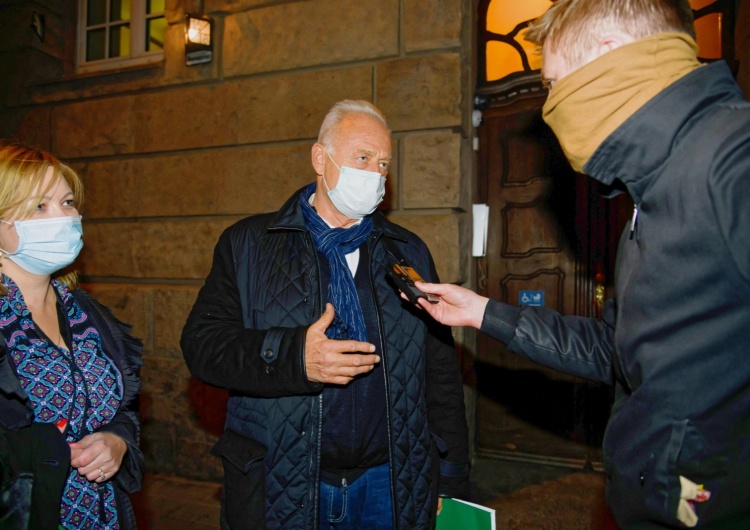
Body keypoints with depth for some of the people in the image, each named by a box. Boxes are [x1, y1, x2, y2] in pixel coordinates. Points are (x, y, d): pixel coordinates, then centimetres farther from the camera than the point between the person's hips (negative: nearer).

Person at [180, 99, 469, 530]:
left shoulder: (409, 253, 8)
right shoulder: (249, 244, 1)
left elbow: (441, 372, 8)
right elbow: (202, 342, -7)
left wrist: (449, 481, 5)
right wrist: (292, 357, -23)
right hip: (278, 489, -2)